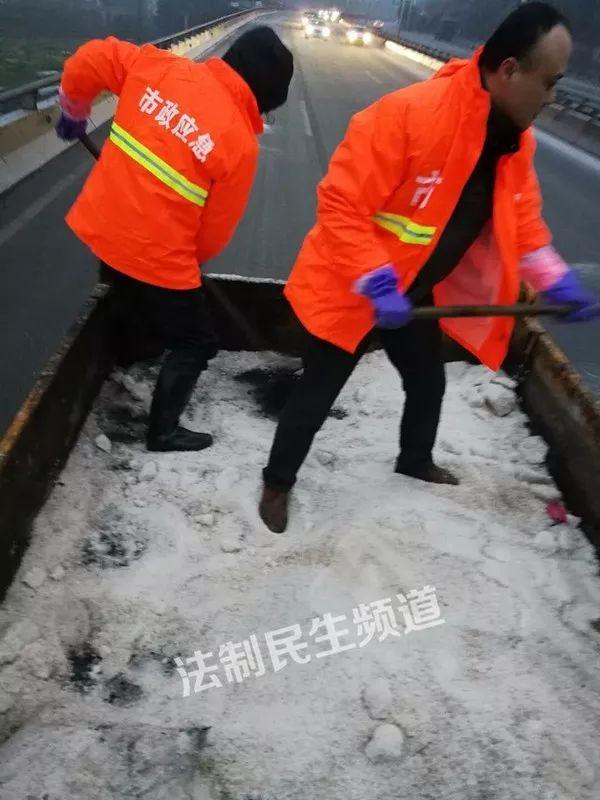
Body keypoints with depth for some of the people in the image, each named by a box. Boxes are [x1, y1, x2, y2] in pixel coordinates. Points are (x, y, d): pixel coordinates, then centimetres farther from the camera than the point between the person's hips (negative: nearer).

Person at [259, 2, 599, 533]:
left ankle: (416, 462, 51)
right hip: (350, 290, -7)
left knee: (429, 383, 21)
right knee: (317, 394, 4)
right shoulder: (410, 113, -27)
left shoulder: (516, 137, -1)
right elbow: (341, 204, -28)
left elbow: (521, 217, 11)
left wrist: (555, 280, 1)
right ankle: (277, 483, 28)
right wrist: (378, 285, -31)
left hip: (418, 292, 8)